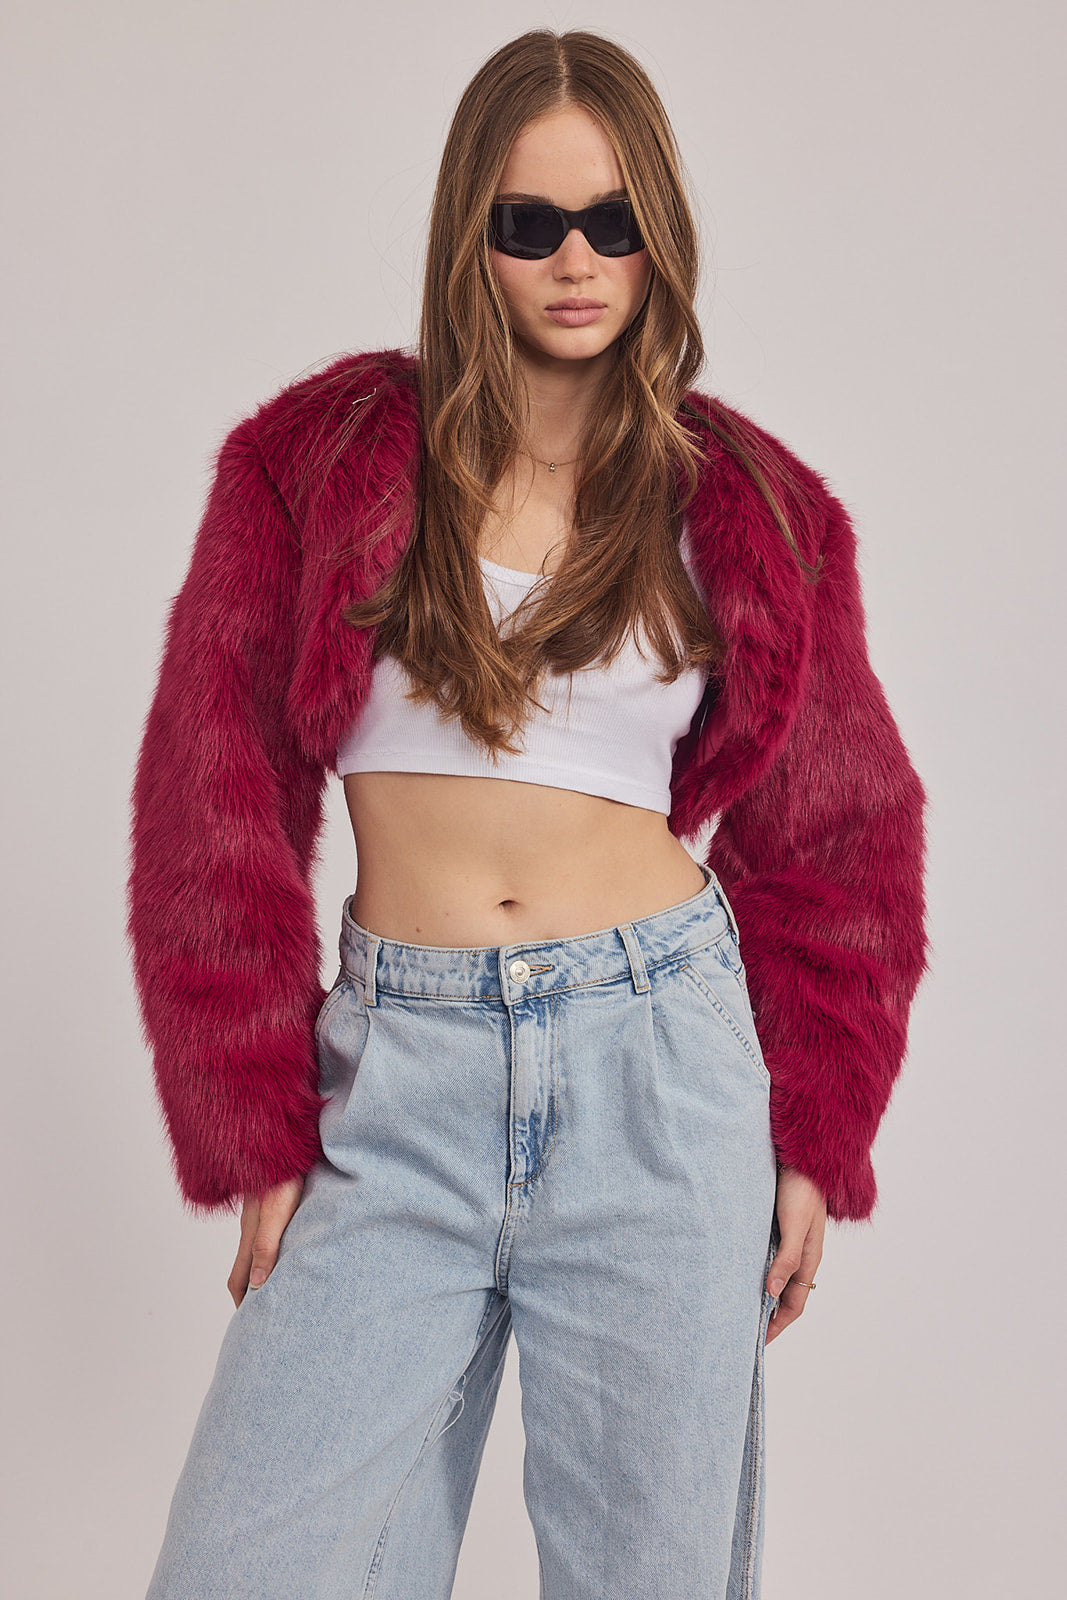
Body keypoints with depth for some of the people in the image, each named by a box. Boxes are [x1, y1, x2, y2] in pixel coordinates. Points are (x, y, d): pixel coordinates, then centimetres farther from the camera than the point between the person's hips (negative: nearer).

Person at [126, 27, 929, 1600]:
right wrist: (252, 1127, -2)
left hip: (662, 1060, 1)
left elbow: (831, 834, 11)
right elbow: (214, 793, 2)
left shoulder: (746, 505, 6)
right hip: (398, 1071, 0)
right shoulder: (327, 456, 3)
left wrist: (815, 1137, 6)